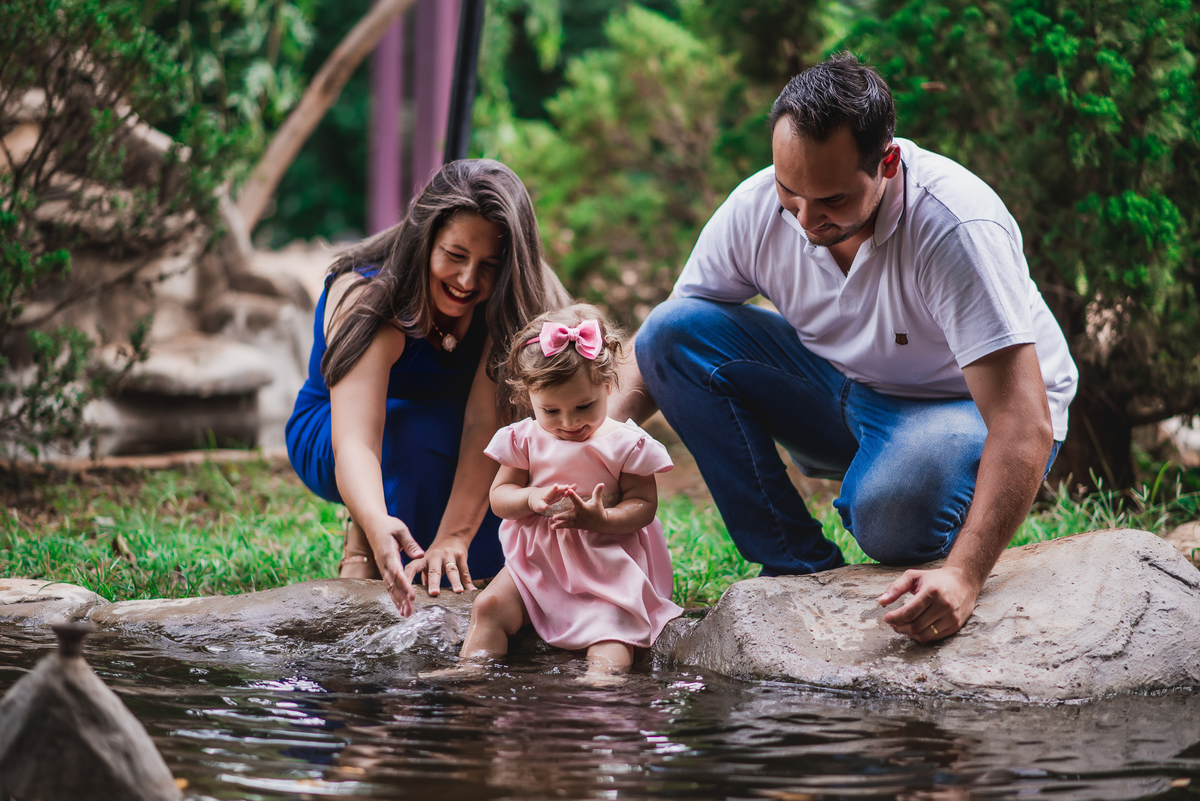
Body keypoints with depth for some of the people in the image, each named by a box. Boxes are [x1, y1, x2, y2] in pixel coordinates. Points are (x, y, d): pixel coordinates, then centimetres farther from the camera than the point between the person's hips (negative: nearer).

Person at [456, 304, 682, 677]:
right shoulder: (524, 439, 3)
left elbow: (644, 504, -6)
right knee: (490, 605, -15)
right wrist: (531, 499, -18)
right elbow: (499, 496, 5)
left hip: (606, 565, -3)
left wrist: (602, 520, -26)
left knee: (612, 622, -28)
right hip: (536, 561, 3)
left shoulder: (626, 443, -6)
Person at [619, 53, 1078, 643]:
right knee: (672, 329, -16)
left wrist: (963, 577, -48)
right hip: (843, 397, 6)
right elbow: (662, 349, -5)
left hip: (970, 407, -6)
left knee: (891, 509, -40)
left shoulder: (959, 229, -33)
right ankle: (801, 567, -10)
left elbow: (1026, 425, -37)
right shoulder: (756, 208, -17)